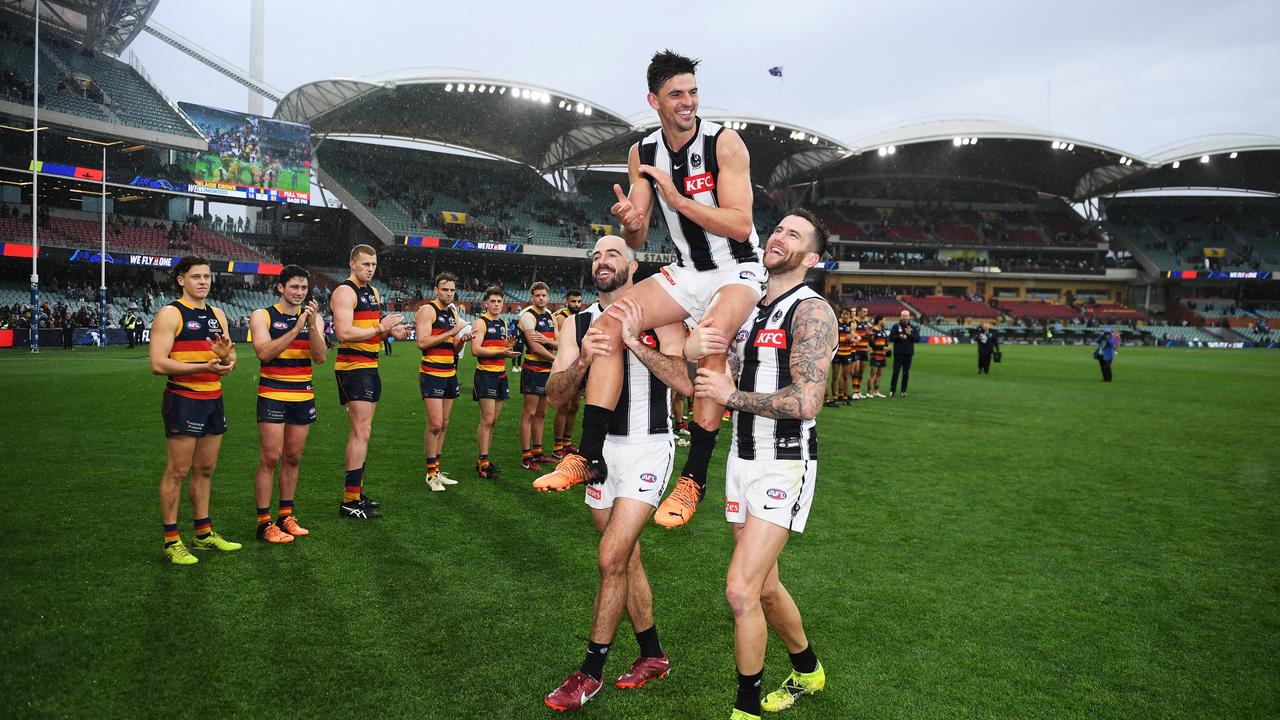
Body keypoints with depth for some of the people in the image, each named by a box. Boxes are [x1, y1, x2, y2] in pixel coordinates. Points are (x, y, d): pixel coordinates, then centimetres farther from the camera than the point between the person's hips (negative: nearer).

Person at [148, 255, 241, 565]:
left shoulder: (217, 315, 14)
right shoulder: (170, 314, -7)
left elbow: (230, 362, 16)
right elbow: (158, 364, -16)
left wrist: (226, 356, -8)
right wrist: (204, 367, -25)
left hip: (214, 400, 7)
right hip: (184, 400, -7)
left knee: (205, 470, 13)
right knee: (178, 471, -2)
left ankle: (204, 533, 22)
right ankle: (171, 542, 6)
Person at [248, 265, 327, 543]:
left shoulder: (313, 317, 8)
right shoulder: (262, 316, -2)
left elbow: (321, 358, -4)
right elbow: (264, 352, -17)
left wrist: (312, 325, -18)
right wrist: (297, 328, -22)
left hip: (304, 396, 4)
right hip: (273, 395, -4)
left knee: (293, 458, 9)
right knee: (270, 458, -6)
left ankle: (286, 515, 19)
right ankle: (264, 523, 1)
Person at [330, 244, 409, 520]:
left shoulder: (373, 292, 16)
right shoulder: (344, 292, -12)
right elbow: (344, 333, -24)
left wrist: (391, 331, 4)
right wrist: (381, 327, -19)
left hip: (370, 367, 10)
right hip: (353, 368, -10)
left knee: (361, 432, 14)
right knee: (361, 432, -11)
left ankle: (356, 492, 23)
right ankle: (350, 502, -6)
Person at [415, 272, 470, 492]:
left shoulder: (453, 313, 16)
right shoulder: (427, 310, -7)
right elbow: (422, 342, -19)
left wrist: (462, 339, -3)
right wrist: (451, 332, -18)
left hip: (450, 374, 8)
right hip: (432, 374, -8)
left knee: (443, 425, 10)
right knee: (435, 425, -10)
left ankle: (437, 470, 18)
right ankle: (431, 474, 0)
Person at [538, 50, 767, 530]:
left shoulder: (724, 143, -14)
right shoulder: (642, 154, 1)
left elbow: (740, 225, -20)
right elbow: (636, 242, 1)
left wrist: (678, 199, -28)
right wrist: (630, 224, -23)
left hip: (739, 271, -5)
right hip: (687, 271, 5)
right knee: (610, 323, -15)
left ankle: (694, 476, -25)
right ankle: (590, 455, -15)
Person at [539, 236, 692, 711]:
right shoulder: (578, 324, 5)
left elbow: (686, 383, -20)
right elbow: (555, 396, -4)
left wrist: (634, 342, -28)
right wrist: (582, 360, -23)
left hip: (648, 447, -5)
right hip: (600, 448, 5)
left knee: (612, 558, -10)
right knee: (627, 558, 13)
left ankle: (591, 672, 7)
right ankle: (653, 655, 30)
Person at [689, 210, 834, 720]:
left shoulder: (811, 311, -13)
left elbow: (806, 402, -24)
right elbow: (707, 382, 16)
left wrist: (732, 396, -17)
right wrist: (693, 350, -5)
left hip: (785, 466, -8)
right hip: (742, 460, 8)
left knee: (740, 590, -12)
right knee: (765, 586, 18)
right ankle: (807, 672, 42)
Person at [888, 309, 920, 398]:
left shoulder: (913, 327, 8)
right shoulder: (896, 326, 2)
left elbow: (918, 339, 2)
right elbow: (891, 337, -4)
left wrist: (910, 334, -12)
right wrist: (900, 337, -18)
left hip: (909, 353, 2)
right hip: (898, 353, -2)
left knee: (906, 372, 6)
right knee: (896, 372, -3)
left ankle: (904, 391, 13)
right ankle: (892, 390, 4)